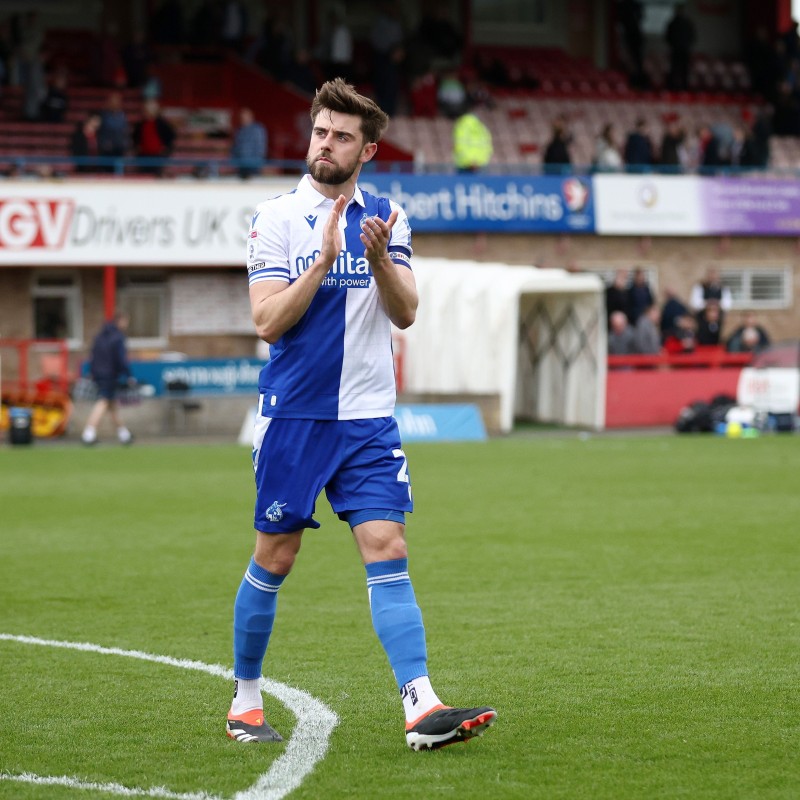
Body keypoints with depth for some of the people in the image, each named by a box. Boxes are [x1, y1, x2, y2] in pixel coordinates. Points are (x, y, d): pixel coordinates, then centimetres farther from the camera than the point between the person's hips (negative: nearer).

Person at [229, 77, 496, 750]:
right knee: (274, 560, 5)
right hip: (293, 415, -2)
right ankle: (245, 700, 21)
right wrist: (326, 257, -21)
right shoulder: (276, 217, -3)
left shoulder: (387, 217, 7)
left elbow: (405, 313, -1)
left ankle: (421, 708, -17)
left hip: (368, 417, 2)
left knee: (388, 553, -8)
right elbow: (268, 322, -11)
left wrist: (379, 258, -19)